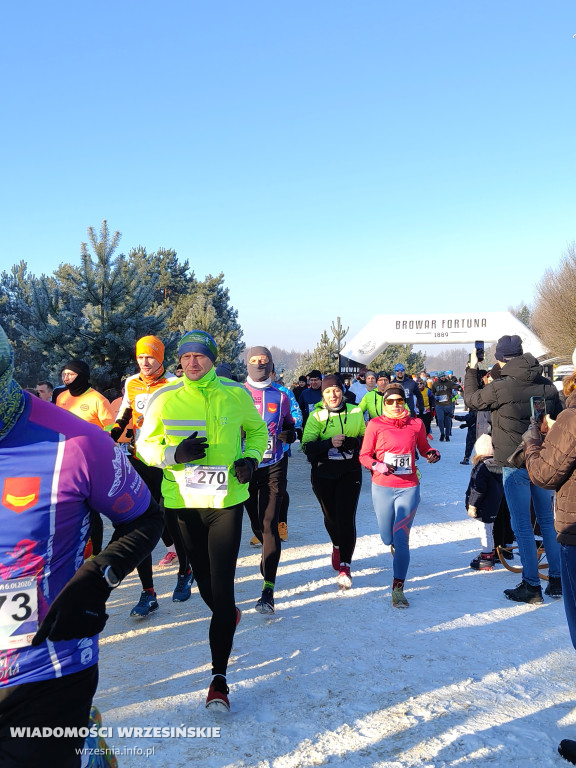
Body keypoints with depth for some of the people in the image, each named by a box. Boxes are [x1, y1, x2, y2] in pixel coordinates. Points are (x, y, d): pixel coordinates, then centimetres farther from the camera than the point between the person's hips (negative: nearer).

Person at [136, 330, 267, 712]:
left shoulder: (236, 394, -3)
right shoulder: (164, 399, -4)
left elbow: (257, 431, 12)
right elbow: (145, 444, 3)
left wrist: (251, 458, -7)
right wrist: (174, 454, -17)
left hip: (227, 502, -1)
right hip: (183, 503, 2)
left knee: (222, 588, -3)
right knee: (205, 583, 17)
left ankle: (219, 676, 11)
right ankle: (228, 616, 51)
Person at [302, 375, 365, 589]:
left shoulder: (355, 412, 2)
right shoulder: (316, 416, -2)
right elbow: (307, 446, -10)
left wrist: (353, 443, -10)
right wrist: (330, 443, -25)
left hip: (350, 473, -1)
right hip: (323, 474, 1)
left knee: (346, 518, -11)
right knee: (331, 516, 15)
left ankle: (345, 567, -2)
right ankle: (337, 546, 46)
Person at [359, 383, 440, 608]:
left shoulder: (416, 424, 1)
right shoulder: (375, 425, -4)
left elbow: (423, 447, 16)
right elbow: (364, 456, -2)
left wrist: (432, 454, -6)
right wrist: (378, 466, -21)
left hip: (408, 488, 0)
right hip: (382, 488, 1)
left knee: (401, 539, -8)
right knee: (388, 538, 14)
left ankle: (398, 589, 4)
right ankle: (396, 544, 53)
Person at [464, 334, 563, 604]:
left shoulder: (500, 388, -16)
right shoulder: (547, 386, 0)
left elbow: (471, 399, 1)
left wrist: (472, 370, 13)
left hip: (516, 466, -5)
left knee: (522, 526, 3)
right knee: (548, 521, 16)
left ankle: (531, 586, 10)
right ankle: (557, 581, 24)